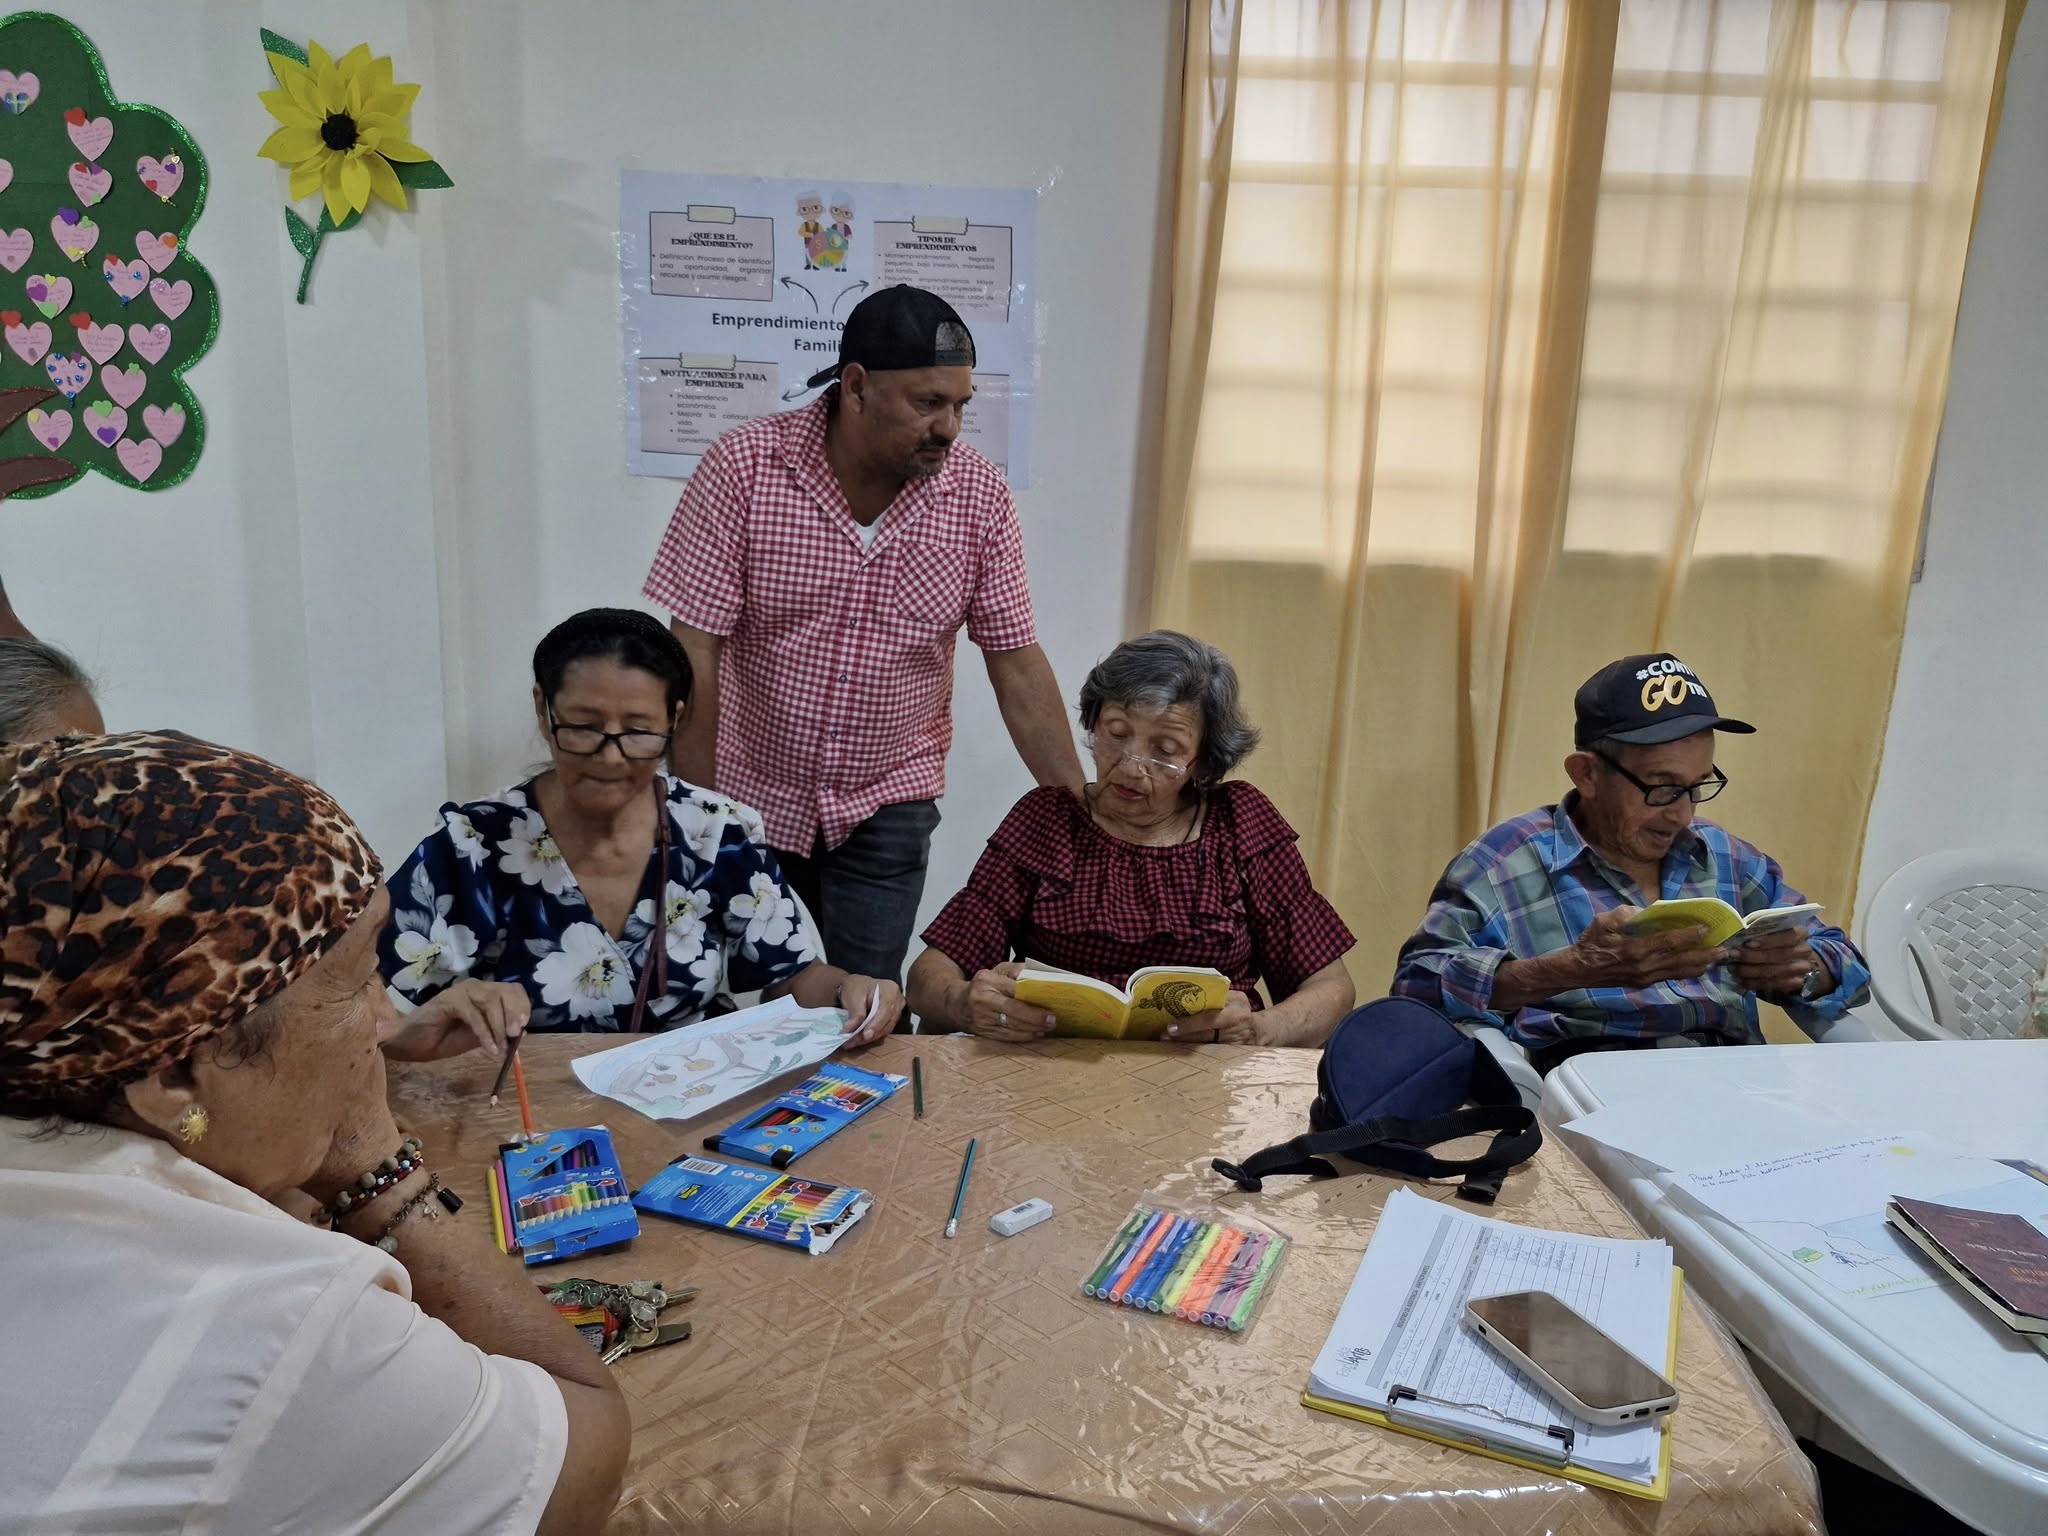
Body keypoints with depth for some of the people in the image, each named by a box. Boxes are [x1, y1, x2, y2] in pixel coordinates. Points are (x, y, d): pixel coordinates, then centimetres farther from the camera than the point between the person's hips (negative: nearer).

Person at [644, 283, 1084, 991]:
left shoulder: (979, 495, -8)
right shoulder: (742, 467, -15)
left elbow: (1017, 661, -4)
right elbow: (695, 651, -14)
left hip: (887, 807, 1)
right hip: (748, 796, -1)